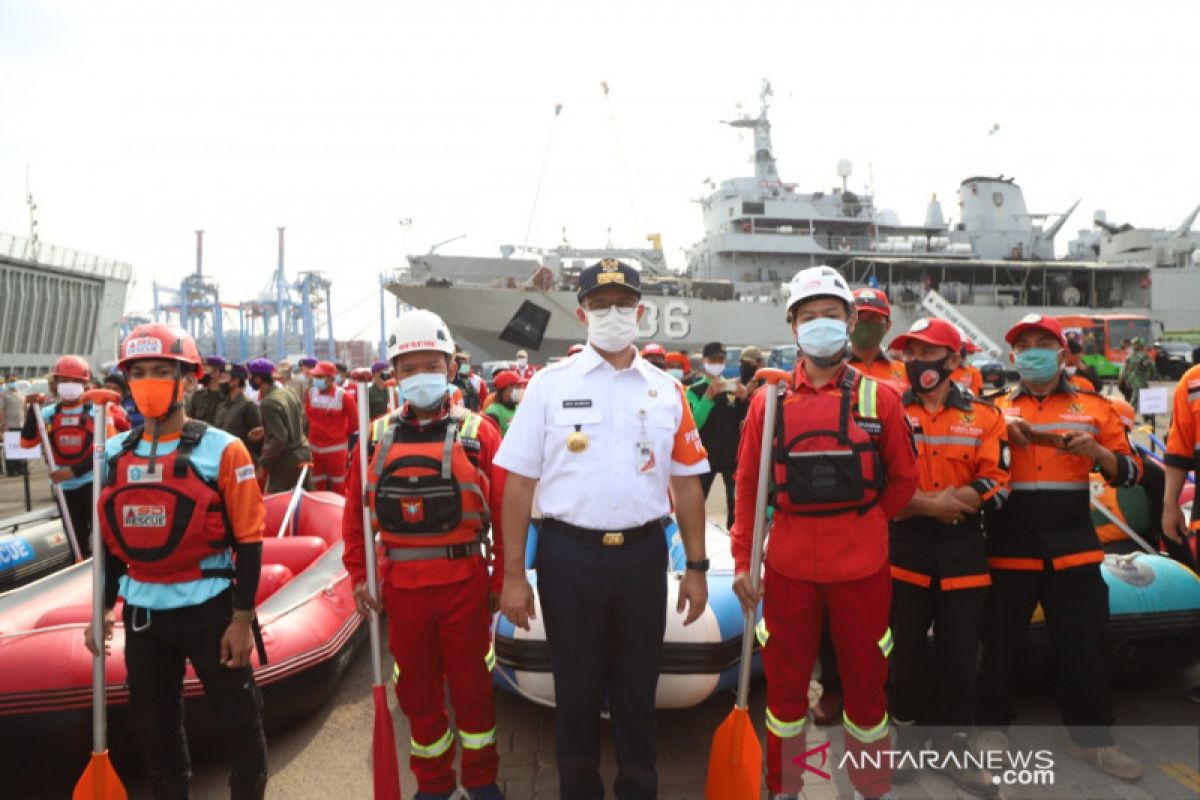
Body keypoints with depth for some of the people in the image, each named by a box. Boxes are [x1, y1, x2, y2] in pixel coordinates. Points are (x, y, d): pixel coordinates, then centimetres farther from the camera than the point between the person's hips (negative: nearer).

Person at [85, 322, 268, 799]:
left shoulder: (221, 450, -12)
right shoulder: (114, 453, 4)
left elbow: (248, 541, -11)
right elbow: (112, 540, 13)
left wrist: (242, 618, -13)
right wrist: (103, 608, 11)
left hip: (209, 609, -5)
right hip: (142, 613, 5)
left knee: (238, 721, 7)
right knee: (153, 724, 20)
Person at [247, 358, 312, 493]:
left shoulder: (268, 403, -20)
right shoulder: (287, 392, 6)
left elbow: (279, 439, -24)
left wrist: (263, 464, -14)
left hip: (285, 462, -8)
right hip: (303, 454, 8)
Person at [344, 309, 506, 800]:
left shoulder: (477, 433, -5)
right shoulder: (378, 437, 3)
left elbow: (505, 513, -5)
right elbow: (355, 513, 7)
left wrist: (503, 580, -5)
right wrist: (358, 576, 2)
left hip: (465, 583, -2)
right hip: (401, 587, 3)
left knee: (471, 685, 11)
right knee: (416, 689, 16)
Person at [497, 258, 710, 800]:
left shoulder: (667, 391, 5)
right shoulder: (549, 385, -3)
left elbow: (686, 484, 8)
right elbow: (519, 482, -3)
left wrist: (695, 567, 5)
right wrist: (513, 574, -6)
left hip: (643, 553, 2)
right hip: (569, 554, -2)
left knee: (638, 687, 16)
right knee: (576, 688, 13)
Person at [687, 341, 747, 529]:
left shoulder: (733, 387, 6)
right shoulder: (695, 390, -1)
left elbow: (746, 420, 1)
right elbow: (695, 423, -16)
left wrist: (743, 399, -17)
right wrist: (709, 396, -28)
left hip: (733, 455, 2)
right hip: (706, 456, -2)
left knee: (735, 501, 8)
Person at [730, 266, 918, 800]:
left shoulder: (879, 397, -1)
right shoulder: (768, 401, 2)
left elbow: (903, 480, 6)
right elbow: (748, 486, 3)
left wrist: (859, 521, 5)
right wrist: (742, 561, 1)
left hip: (862, 565, -1)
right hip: (788, 565, 1)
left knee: (865, 681, 13)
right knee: (785, 682, 13)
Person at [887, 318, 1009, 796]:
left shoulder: (984, 417, 4)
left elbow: (996, 485, -4)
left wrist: (924, 499, -16)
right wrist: (930, 504, -17)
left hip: (963, 550, 1)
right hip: (904, 546, -1)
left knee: (960, 653, 9)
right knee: (906, 649, 8)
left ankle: (952, 748, 24)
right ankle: (902, 738, 25)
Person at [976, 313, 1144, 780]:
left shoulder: (1094, 408, 7)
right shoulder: (994, 411, 6)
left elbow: (1130, 473, 7)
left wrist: (1095, 451, -13)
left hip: (1072, 548, 1)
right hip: (1009, 549, 0)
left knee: (1084, 649, 8)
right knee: (998, 648, 7)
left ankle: (1091, 738, 25)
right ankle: (990, 731, 22)